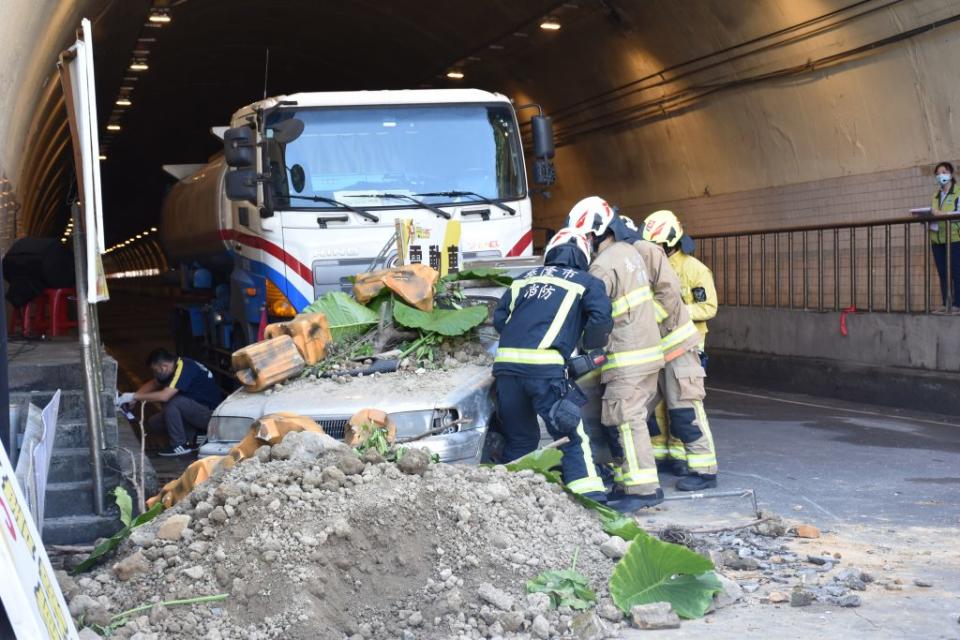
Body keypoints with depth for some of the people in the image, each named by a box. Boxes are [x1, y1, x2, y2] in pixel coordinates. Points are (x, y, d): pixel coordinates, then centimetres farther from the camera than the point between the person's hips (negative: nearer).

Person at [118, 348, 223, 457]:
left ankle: (180, 445, -16)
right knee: (153, 423, 1)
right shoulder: (175, 367, 3)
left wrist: (134, 396, -23)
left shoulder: (185, 369, -24)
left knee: (173, 402, -29)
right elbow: (152, 384, 17)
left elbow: (164, 396, -32)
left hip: (211, 414, -9)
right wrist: (131, 398, 1)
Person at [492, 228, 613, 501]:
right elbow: (601, 318, -3)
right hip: (546, 366, -4)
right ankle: (591, 498, -5)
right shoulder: (586, 282, 14)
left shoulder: (526, 279, 25)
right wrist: (588, 352, 12)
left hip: (505, 362, 5)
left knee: (519, 439, 18)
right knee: (572, 438, 2)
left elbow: (499, 318, 19)